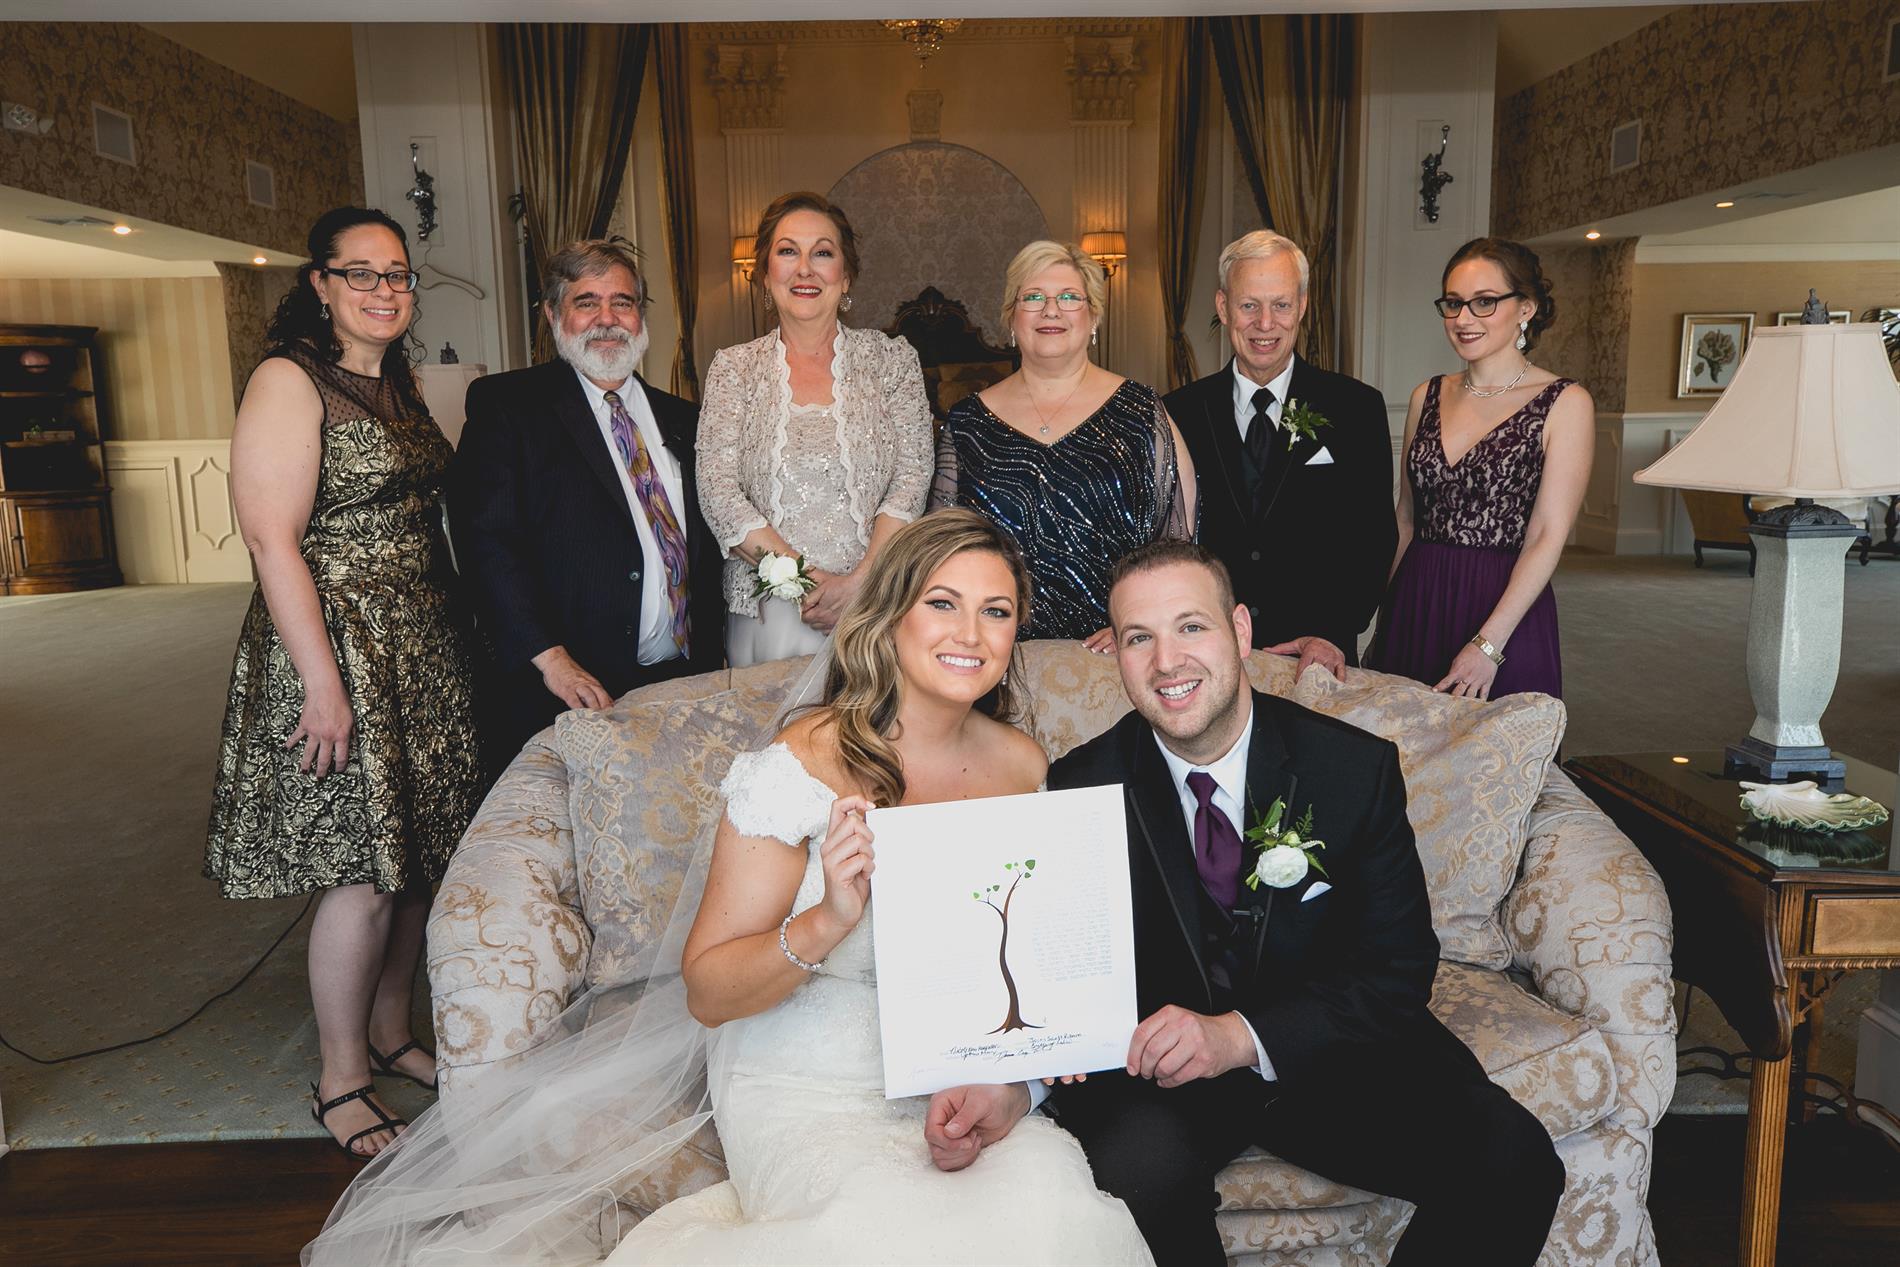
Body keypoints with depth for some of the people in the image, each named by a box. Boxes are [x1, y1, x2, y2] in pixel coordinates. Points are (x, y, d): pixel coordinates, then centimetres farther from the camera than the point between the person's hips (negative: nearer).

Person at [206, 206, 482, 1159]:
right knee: (364, 876, -4)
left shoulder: (398, 386, 15)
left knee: (419, 856, 12)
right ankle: (340, 1082, 15)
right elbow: (272, 538, -17)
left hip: (425, 652, 8)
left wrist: (456, 637, 14)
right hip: (339, 651, -8)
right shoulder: (289, 382, -10)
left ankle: (389, 1033, 31)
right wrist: (323, 681, -20)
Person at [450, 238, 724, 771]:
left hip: (682, 683, 4)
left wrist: (708, 661, 8)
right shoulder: (505, 404, 1)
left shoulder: (680, 418, 16)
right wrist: (549, 658, -19)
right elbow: (485, 539, -10)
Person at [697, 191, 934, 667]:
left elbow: (912, 477, -4)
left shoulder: (891, 360, 4)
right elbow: (718, 493, -4)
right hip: (767, 616, 1)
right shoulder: (733, 370, 4)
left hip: (877, 607, 0)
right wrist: (804, 578, -15)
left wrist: (858, 583, -16)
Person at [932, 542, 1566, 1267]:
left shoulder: (1356, 767, -6)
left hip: (1327, 1049, 2)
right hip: (1155, 1070, -1)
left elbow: (1400, 965, -7)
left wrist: (1243, 1037, -22)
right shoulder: (1084, 787, -6)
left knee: (1517, 1163, -21)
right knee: (1137, 1169, -33)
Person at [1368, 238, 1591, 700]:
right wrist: (1382, 604, 4)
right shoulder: (1428, 396, 8)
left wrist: (1487, 644, -18)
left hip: (1507, 614, -4)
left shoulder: (1564, 403, -5)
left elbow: (1548, 537, -11)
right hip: (1413, 608, 4)